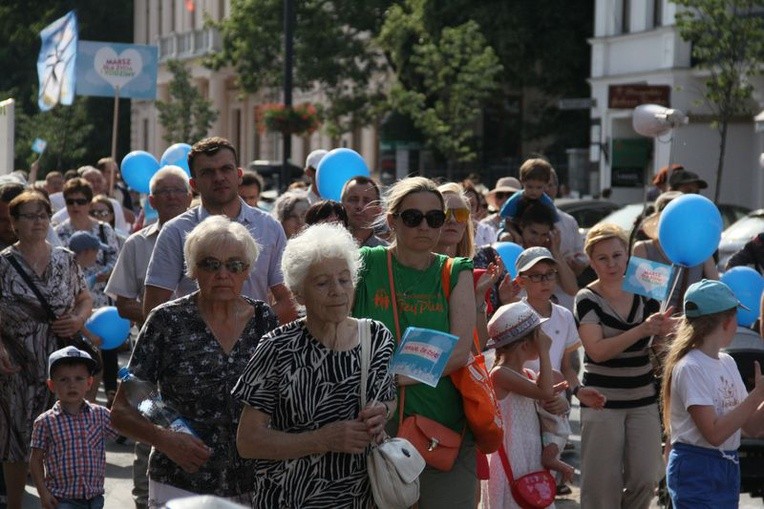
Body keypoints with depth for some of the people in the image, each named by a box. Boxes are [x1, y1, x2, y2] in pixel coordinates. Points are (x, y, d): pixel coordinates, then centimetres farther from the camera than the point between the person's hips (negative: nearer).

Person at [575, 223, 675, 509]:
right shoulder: (587, 300, -7)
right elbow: (597, 351, -18)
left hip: (643, 399, 4)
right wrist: (641, 330, -26)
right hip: (602, 401, -4)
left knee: (646, 479, -1)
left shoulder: (645, 295, 7)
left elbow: (653, 350, 13)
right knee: (603, 484, -3)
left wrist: (661, 334, -10)